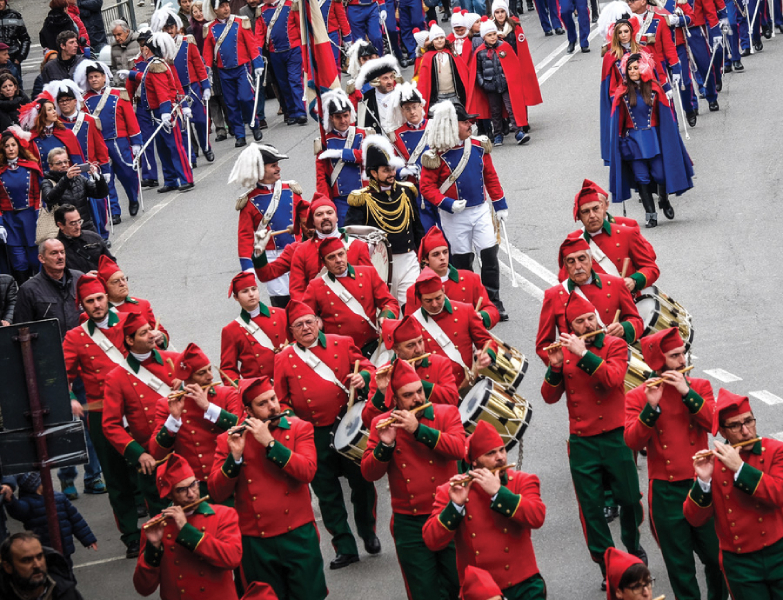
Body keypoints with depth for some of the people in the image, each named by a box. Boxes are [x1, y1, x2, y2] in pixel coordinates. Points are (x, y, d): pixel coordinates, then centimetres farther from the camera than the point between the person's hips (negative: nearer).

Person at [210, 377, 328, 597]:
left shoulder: (299, 428, 2)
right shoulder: (229, 439, 2)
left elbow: (307, 472, -15)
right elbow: (217, 492, -5)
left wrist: (269, 442, -19)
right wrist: (235, 456, -19)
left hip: (299, 535, 0)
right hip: (256, 542, 1)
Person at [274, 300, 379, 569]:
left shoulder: (342, 344, 4)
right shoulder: (284, 360, 4)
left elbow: (367, 366, 10)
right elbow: (280, 401, 8)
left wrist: (364, 376, -12)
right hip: (314, 436, 0)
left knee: (362, 482, 7)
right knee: (327, 493, 5)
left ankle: (368, 532, 32)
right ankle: (345, 548, 15)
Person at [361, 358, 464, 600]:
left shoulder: (447, 413, -1)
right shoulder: (381, 424, 1)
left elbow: (459, 449, -19)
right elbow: (369, 473, -4)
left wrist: (418, 429, -24)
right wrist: (385, 445, -21)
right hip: (409, 524, 0)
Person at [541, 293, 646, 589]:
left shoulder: (615, 345, -2)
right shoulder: (564, 351, 5)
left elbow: (612, 378, -21)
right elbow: (550, 397, 1)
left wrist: (583, 354, -25)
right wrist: (555, 367, -16)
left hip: (615, 437, -2)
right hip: (582, 442, 2)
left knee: (630, 500, 7)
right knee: (591, 508, 3)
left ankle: (634, 548, 34)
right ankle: (607, 566, 14)